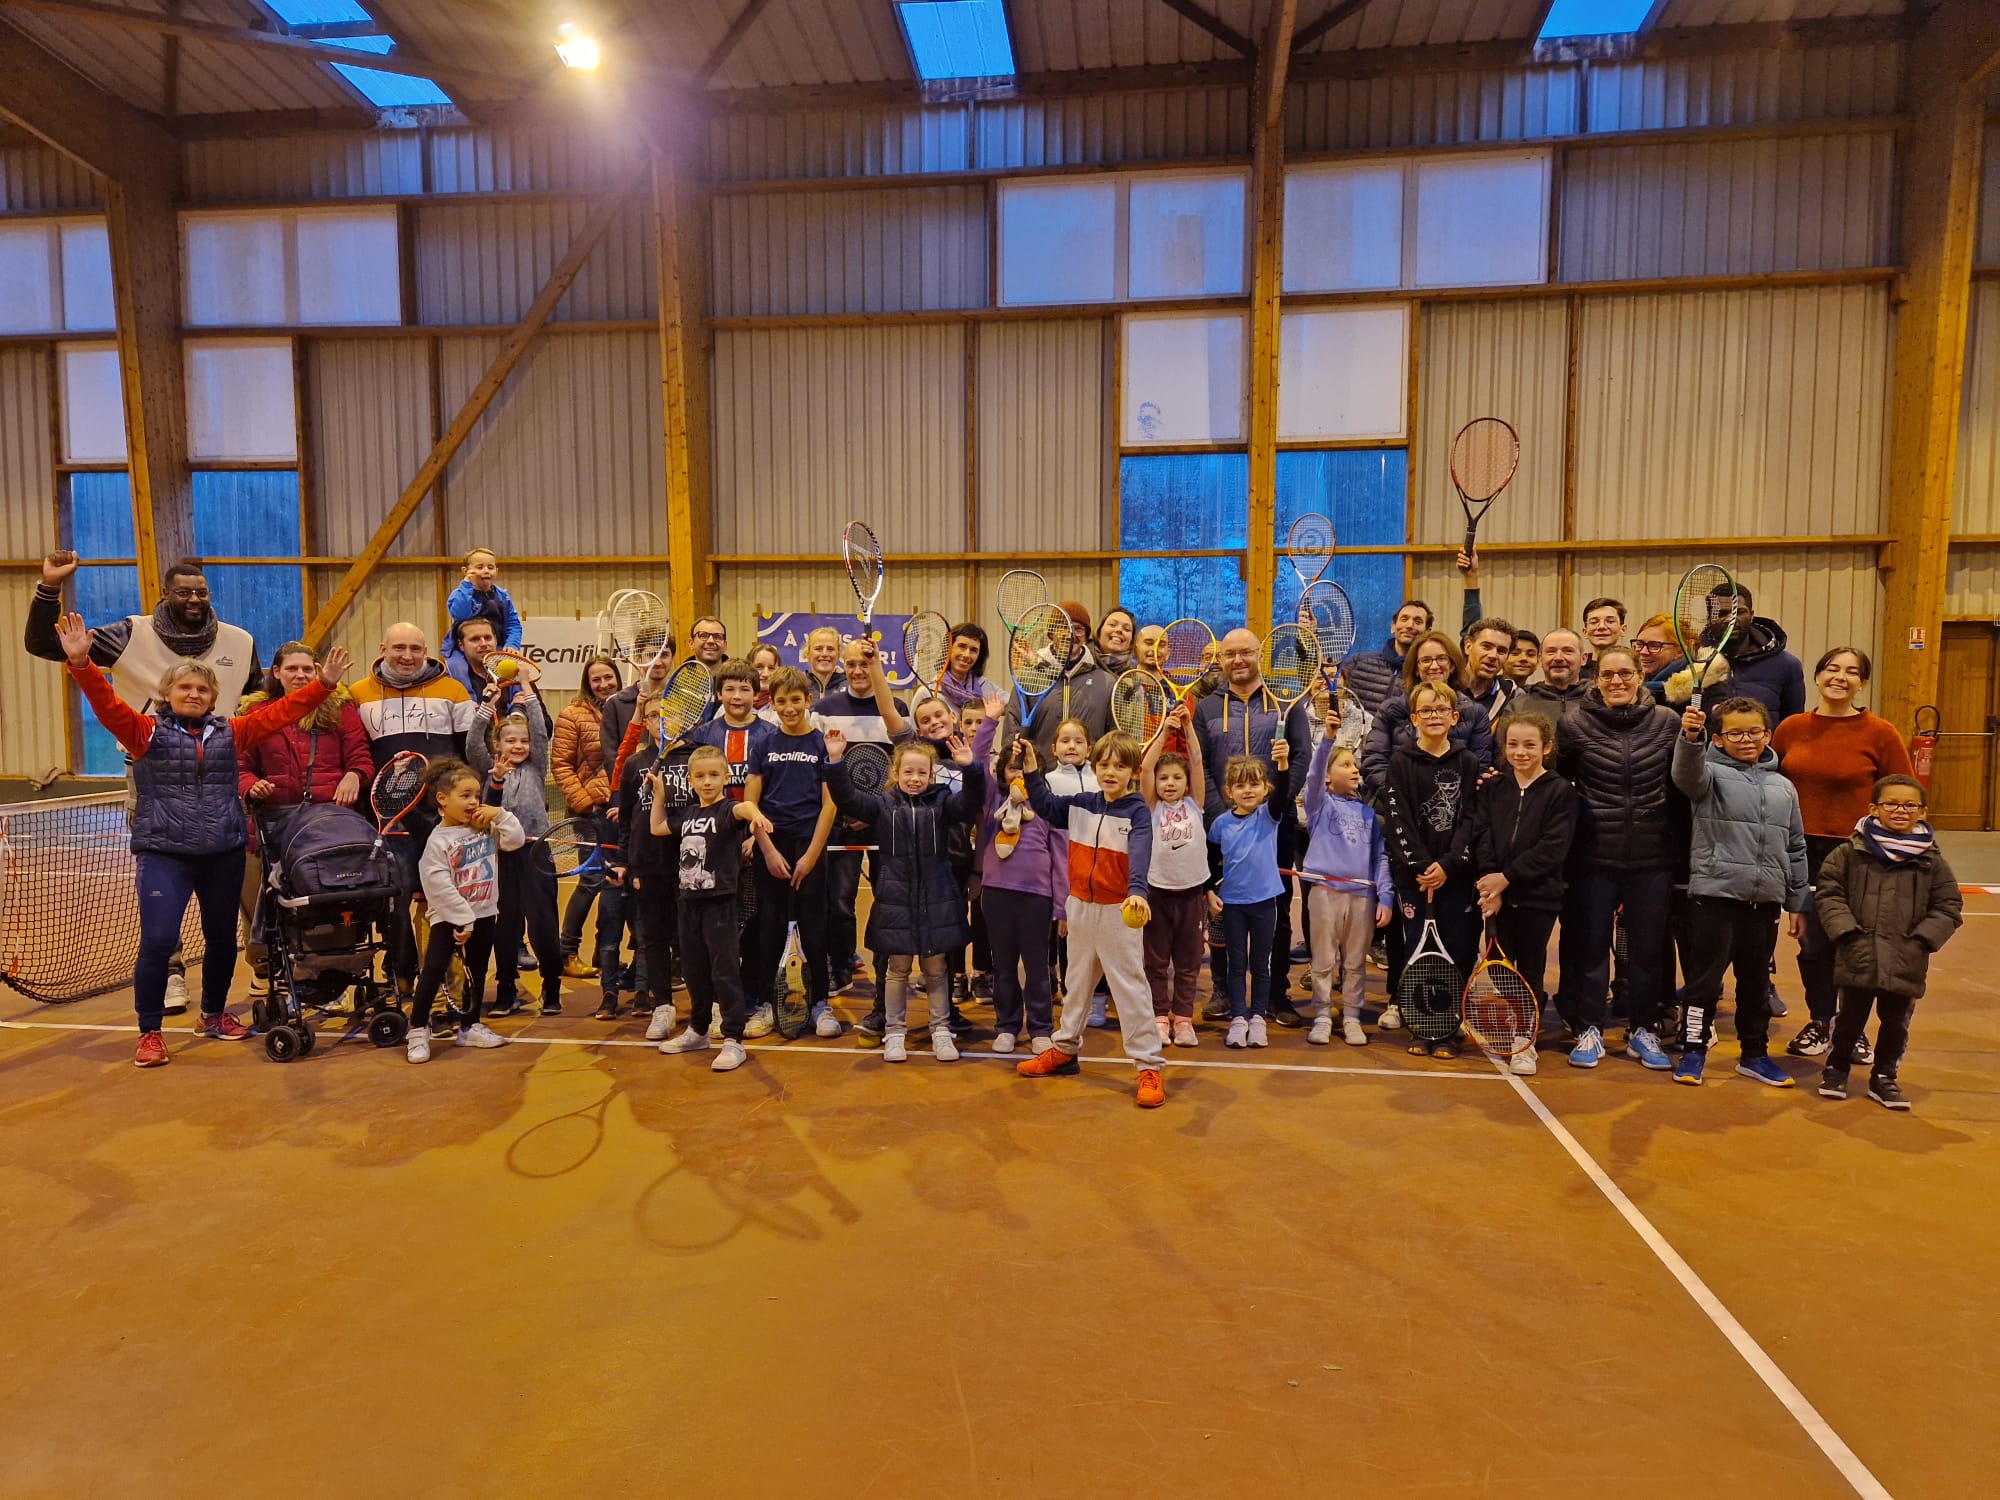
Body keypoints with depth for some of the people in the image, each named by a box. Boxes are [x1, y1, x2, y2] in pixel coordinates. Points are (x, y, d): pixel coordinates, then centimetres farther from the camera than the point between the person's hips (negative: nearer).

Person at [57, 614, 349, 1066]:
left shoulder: (229, 732, 8)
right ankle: (149, 1032, 8)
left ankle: (213, 1014, 34)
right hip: (163, 854, -3)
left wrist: (323, 684, -2)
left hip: (224, 853, 3)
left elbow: (280, 711, 5)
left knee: (223, 937, 14)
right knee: (158, 941, -9)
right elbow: (106, 702, -12)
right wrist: (81, 663, -26)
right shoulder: (145, 732, 1)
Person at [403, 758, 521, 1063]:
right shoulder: (438, 840, -14)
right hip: (449, 918, -6)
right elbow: (440, 885, -19)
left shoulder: (486, 828, 3)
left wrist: (500, 815, -10)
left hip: (484, 915, 6)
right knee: (433, 970, -8)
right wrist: (463, 919, -19)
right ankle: (417, 1030, 5)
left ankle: (470, 1027, 25)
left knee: (477, 972, 13)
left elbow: (516, 840, 1)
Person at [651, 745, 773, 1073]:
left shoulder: (725, 809, -11)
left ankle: (733, 1041, 2)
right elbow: (657, 828, 25)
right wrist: (659, 794, 17)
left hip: (719, 902, -7)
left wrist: (754, 813, -58)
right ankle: (698, 1031, 34)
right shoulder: (686, 814, 9)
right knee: (694, 970, 18)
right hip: (689, 901, 7)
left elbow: (741, 808, -35)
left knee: (725, 971, -4)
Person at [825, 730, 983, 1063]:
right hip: (895, 901, 0)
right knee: (897, 969, 10)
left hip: (936, 901, 0)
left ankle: (941, 1030, 23)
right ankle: (894, 1032, 22)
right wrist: (835, 761, -20)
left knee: (935, 969, 11)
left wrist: (970, 770, -30)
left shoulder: (941, 802, 1)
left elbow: (970, 802, -14)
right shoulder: (883, 804, 1)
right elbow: (846, 797, -7)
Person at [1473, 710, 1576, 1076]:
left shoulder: (1560, 792, -4)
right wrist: (1490, 882, -14)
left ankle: (1525, 1041, 17)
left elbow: (1553, 848, -12)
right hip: (1497, 893, 3)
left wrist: (1507, 877, -16)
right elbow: (1482, 838, -1)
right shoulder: (1492, 789, 7)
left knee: (1531, 967, 5)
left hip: (1538, 895, -3)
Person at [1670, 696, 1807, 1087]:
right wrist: (1691, 736, -48)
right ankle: (1693, 1052, 12)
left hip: (1765, 899, 5)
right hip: (1714, 894, -5)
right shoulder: (1711, 773, -3)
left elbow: (1795, 849, 16)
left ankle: (1754, 1054, 29)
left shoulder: (1783, 787, 11)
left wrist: (1796, 902, 15)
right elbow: (1688, 773, -29)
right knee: (1706, 976, 1)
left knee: (1756, 981, 15)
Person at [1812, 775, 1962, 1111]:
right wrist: (1846, 931, -10)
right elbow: (1828, 893, -1)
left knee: (1896, 1022, 13)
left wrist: (1922, 940, -7)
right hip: (1858, 957, -2)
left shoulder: (1931, 860, 2)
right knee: (1850, 1017, 10)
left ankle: (1884, 1077, 30)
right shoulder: (1852, 852, -3)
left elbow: (1948, 908, 5)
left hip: (1907, 963, 2)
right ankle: (1836, 1069, 28)